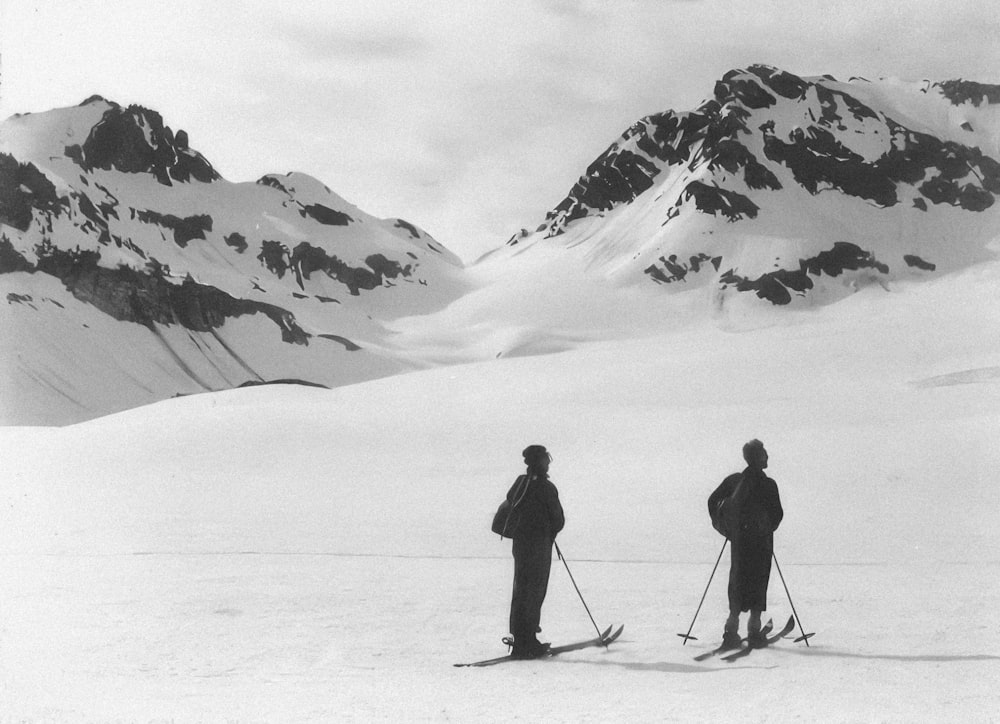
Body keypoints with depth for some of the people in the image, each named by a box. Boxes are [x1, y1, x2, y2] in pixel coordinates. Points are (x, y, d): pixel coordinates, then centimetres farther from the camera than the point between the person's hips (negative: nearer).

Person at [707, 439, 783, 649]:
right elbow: (778, 513, -8)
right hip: (761, 541, -4)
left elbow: (713, 500, 4)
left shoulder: (734, 480, 5)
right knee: (758, 581, 4)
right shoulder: (768, 484, -8)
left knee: (737, 580, 11)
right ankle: (754, 631, 3)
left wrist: (723, 526, 13)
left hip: (738, 538, 4)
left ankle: (732, 631, 2)